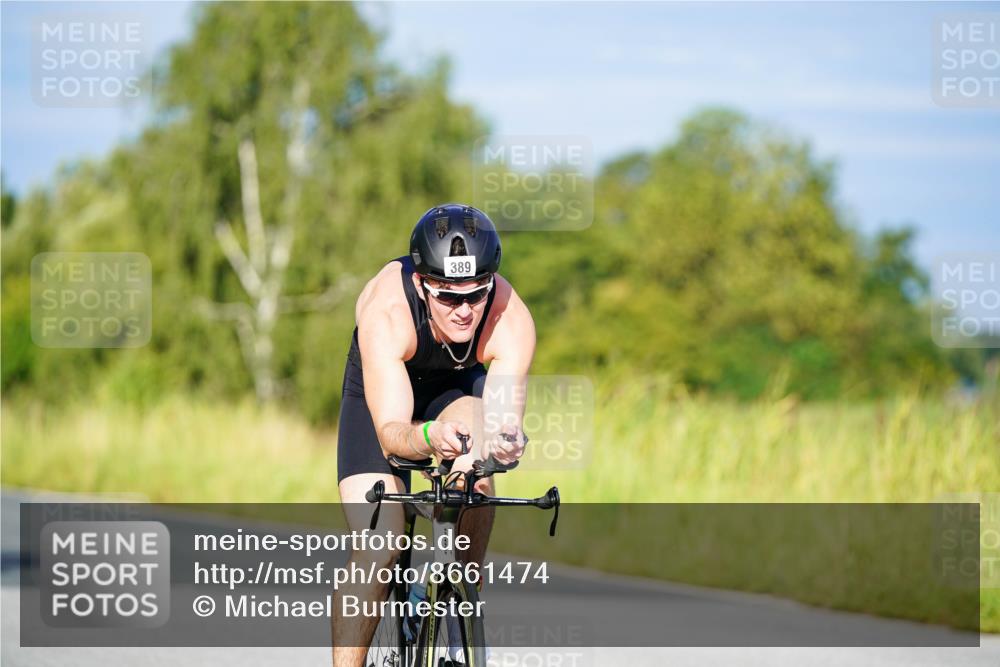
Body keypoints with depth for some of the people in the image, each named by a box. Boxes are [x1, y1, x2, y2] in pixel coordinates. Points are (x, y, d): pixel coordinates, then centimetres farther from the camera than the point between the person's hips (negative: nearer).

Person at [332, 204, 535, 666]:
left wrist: (506, 442, -62)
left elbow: (505, 418, -38)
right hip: (381, 393, -1)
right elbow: (390, 432, -43)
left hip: (458, 390, 1)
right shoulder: (386, 309, -39)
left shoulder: (512, 320, -34)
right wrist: (430, 437, -66)